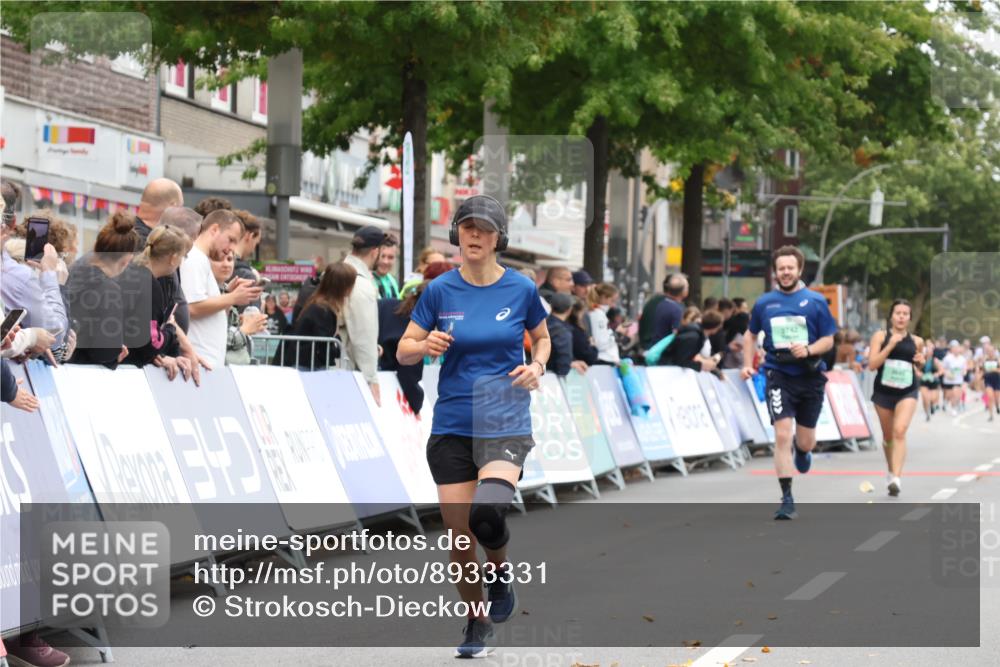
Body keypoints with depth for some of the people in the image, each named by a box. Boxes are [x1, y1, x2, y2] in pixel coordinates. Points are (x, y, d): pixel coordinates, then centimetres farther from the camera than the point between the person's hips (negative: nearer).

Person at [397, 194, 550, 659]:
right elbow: (404, 351, 5)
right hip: (451, 425, 2)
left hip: (505, 422, -2)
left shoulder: (521, 289, 0)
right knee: (458, 533, 0)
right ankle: (478, 625, 22)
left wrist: (536, 367, -4)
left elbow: (542, 339, 16)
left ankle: (499, 570, 9)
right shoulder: (439, 291, 0)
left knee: (487, 513, -26)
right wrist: (426, 346, -17)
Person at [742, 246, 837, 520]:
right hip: (778, 375, 0)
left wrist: (808, 349, -17)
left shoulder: (816, 301, 0)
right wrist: (748, 364, 6)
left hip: (810, 376, 1)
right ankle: (787, 499, -10)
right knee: (782, 435, -15)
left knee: (805, 442, 10)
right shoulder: (764, 303, 4)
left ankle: (802, 451, 50)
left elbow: (828, 340, 2)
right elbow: (751, 334, 19)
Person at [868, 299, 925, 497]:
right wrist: (890, 345, -19)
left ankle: (896, 478, -28)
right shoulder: (881, 336, -2)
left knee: (900, 431, -21)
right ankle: (891, 472, 38)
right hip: (884, 391, 1)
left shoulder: (916, 341, 5)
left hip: (907, 392, -1)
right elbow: (872, 364, -12)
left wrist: (921, 362, -3)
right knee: (888, 436, 14)